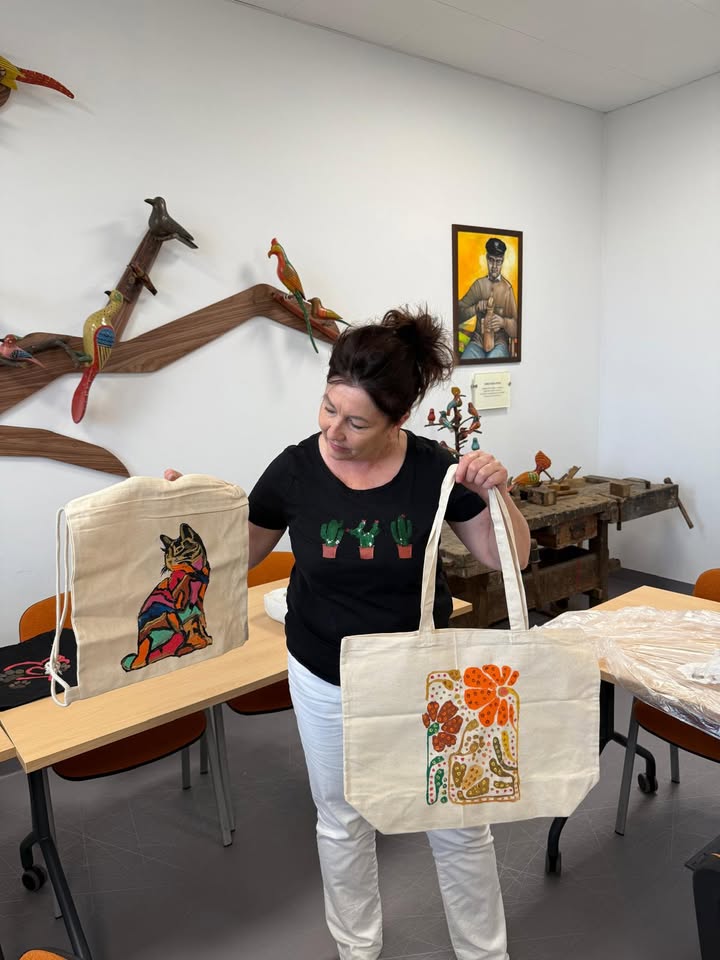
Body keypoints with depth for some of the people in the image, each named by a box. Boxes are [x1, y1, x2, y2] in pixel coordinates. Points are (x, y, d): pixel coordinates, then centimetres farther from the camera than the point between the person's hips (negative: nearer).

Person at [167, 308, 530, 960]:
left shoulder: (433, 468, -16)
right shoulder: (296, 470, -14)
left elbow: (507, 558, -6)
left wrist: (497, 494, -24)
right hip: (325, 681, 1)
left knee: (459, 823, 15)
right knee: (343, 822, 21)